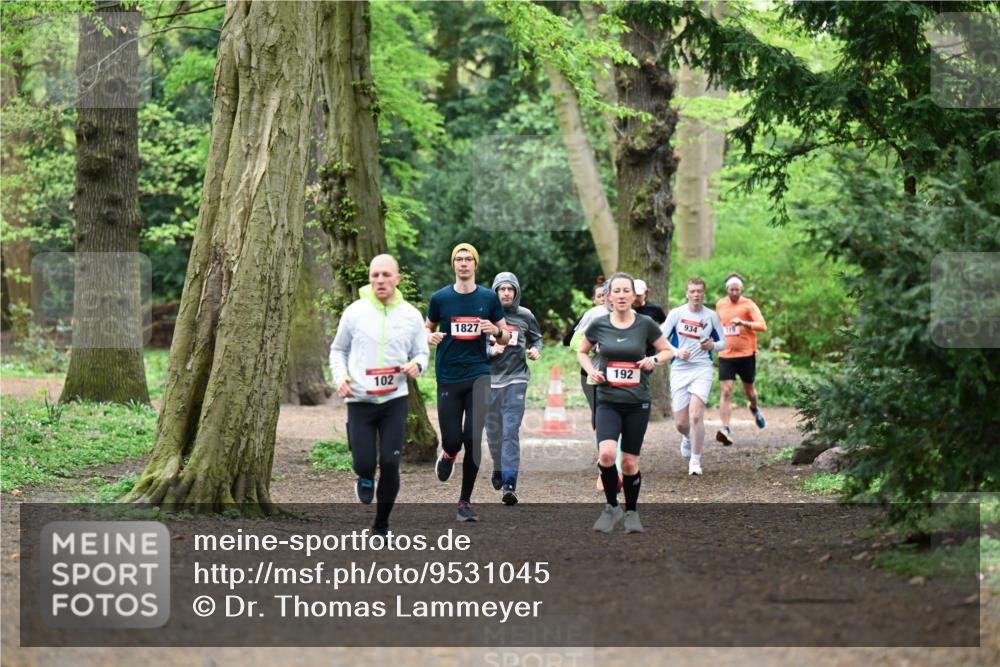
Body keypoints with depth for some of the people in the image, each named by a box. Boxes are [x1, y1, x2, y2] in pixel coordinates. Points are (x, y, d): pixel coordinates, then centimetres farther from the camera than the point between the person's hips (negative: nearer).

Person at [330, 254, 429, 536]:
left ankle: (381, 525, 13)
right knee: (364, 463, -5)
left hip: (395, 400, 0)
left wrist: (417, 364, -14)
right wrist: (339, 376, -8)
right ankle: (366, 480, 35)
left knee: (390, 463, -5)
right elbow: (338, 349, 10)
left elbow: (422, 354, 10)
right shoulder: (354, 312, -2)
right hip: (359, 400, 0)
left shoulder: (412, 316, 0)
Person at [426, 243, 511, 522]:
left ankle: (465, 501, 4)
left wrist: (495, 331, -12)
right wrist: (430, 336, -9)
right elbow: (427, 328, 15)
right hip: (448, 377, 0)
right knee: (452, 439, -2)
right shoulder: (439, 298, 2)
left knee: (473, 438, -8)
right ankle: (448, 455, 38)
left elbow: (506, 337, 11)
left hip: (478, 375, 0)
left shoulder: (489, 298, 4)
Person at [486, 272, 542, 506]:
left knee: (511, 432, -11)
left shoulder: (525, 316, 3)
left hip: (515, 380, -1)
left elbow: (536, 338, 20)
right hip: (490, 380, 1)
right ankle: (498, 468, 40)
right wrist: (490, 350, -17)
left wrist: (535, 349, -1)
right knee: (493, 432, 12)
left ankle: (509, 484, -15)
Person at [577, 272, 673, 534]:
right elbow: (582, 352, 15)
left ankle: (631, 512, 26)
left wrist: (655, 359, -12)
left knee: (630, 462, 4)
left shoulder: (645, 324, -3)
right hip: (608, 401, 0)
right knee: (607, 453, -22)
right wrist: (591, 371, -4)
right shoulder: (598, 325, -2)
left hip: (637, 403, 0)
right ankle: (611, 507, -1)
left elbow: (668, 351, 9)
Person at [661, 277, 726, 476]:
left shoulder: (711, 316, 3)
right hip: (679, 370, 1)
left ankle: (695, 461, -4)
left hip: (702, 370, -1)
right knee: (680, 422, 3)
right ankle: (688, 438, 41)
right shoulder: (676, 314, 1)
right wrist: (677, 352, -13)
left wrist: (712, 345, -10)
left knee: (696, 415, -19)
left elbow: (723, 343, 12)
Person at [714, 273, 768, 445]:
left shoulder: (748, 305, -6)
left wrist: (744, 323, -31)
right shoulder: (720, 305, 8)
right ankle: (726, 430, -18)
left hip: (746, 354, -2)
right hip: (726, 355, 2)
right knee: (725, 391, -12)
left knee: (749, 389, 15)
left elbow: (762, 326, -17)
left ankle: (755, 409, 49)